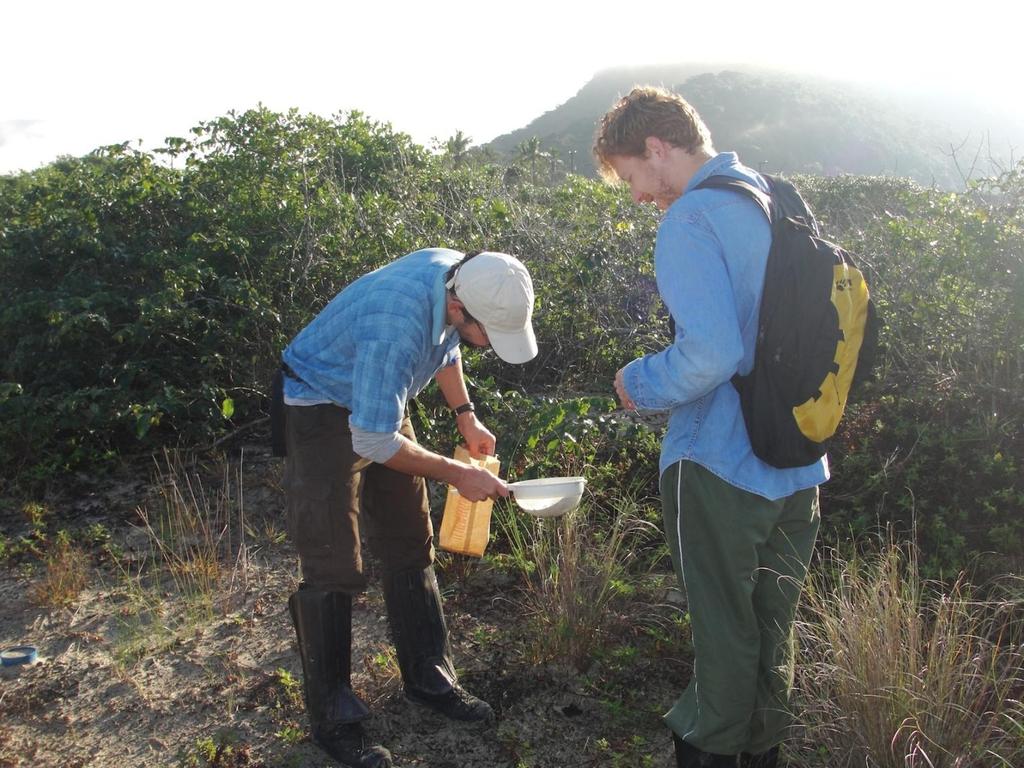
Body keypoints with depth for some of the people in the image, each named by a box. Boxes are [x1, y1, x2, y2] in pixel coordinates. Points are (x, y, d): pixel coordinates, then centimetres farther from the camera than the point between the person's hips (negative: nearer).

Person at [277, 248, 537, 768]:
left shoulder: (462, 276, -13)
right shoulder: (396, 328, -38)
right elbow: (373, 442, -30)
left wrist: (465, 414, 2)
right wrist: (458, 475, -20)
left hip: (378, 405, 8)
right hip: (319, 410, -8)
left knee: (409, 548, 11)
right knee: (333, 569, -6)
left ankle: (428, 677, 25)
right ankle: (331, 719, 9)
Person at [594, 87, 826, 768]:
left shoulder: (690, 219, -19)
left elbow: (710, 354, -28)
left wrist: (639, 384, -10)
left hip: (720, 463, -8)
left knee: (724, 624, 11)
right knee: (774, 622, 22)